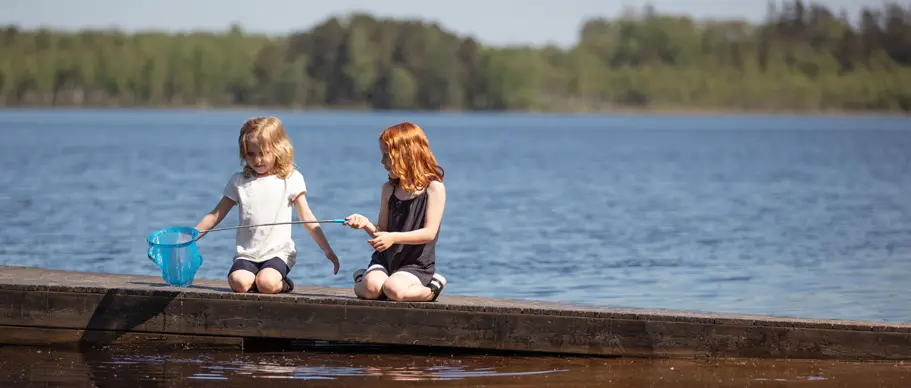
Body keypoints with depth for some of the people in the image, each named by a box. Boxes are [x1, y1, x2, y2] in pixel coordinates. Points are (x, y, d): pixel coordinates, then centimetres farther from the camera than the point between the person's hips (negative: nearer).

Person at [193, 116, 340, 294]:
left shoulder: (290, 179, 3)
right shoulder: (239, 181, 9)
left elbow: (307, 219, 4)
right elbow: (216, 215, 11)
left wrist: (328, 251, -1)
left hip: (279, 252, -2)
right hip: (247, 253, 2)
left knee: (266, 283, -31)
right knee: (239, 282, -29)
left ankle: (281, 283, 3)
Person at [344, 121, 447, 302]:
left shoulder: (434, 188, -7)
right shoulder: (389, 189, 9)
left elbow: (429, 233, -14)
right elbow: (382, 232, 11)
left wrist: (394, 237, -25)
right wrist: (367, 224, -11)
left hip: (417, 263, -3)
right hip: (385, 259, 3)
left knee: (393, 289, -32)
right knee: (371, 288, -27)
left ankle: (432, 287, -3)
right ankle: (362, 277, 9)